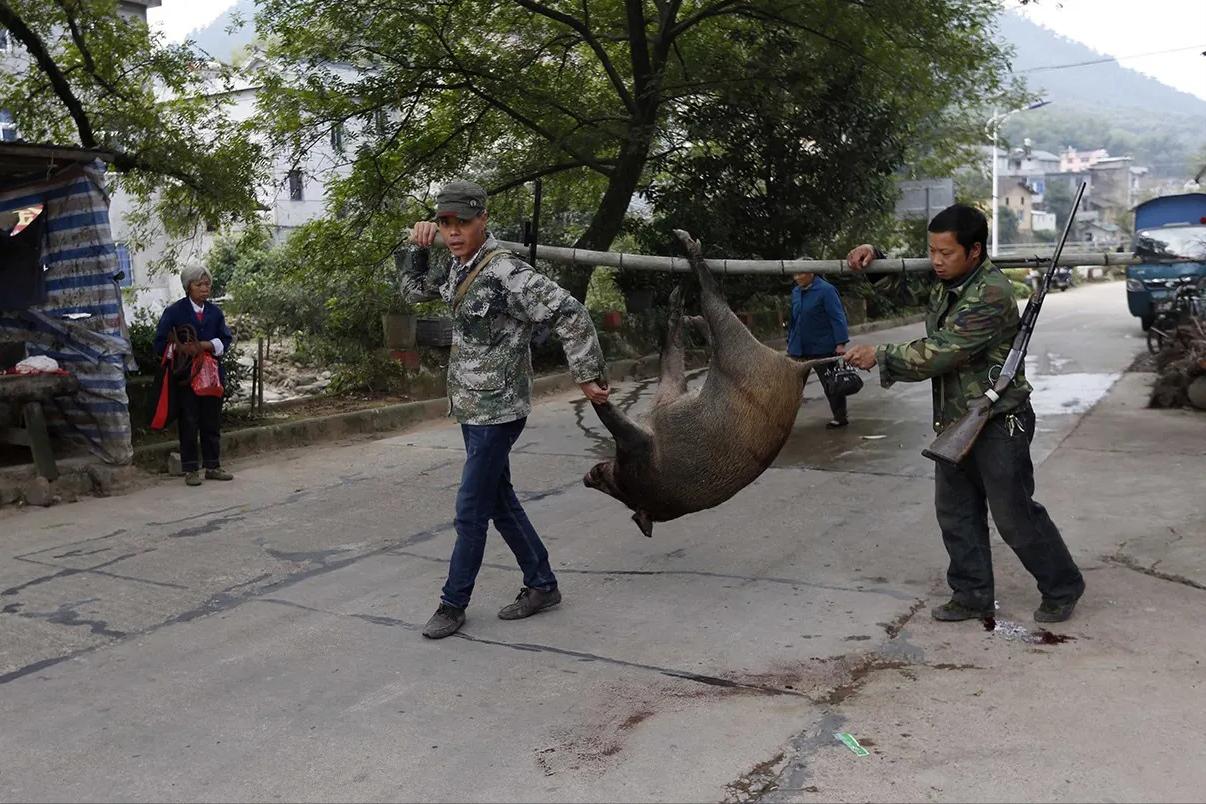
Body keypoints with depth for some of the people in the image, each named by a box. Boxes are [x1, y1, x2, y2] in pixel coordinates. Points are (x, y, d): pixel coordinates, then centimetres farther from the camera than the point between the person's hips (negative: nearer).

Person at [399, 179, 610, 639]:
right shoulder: (459, 269, 6)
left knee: (470, 512, -1)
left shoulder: (505, 272, -21)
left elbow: (571, 316, -23)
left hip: (497, 411, -9)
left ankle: (453, 604, 14)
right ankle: (542, 585, 28)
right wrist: (417, 247, 5)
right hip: (472, 408, 9)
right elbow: (413, 292, 22)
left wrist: (588, 377, -19)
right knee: (499, 502, 16)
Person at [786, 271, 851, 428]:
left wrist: (840, 343, -19)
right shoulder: (795, 292, 8)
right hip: (798, 349, 6)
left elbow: (837, 317, -15)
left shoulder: (826, 290, -13)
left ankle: (840, 417, 17)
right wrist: (790, 342, 19)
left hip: (823, 349, -6)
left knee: (831, 385, 5)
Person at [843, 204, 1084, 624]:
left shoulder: (992, 295, -23)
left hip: (998, 422, -9)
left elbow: (939, 352, -29)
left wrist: (879, 355, -22)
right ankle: (972, 595, 24)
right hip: (954, 419, 9)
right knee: (955, 512, 12)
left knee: (1015, 515, 2)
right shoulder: (944, 283, 5)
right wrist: (873, 256, 1)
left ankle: (1062, 589, 23)